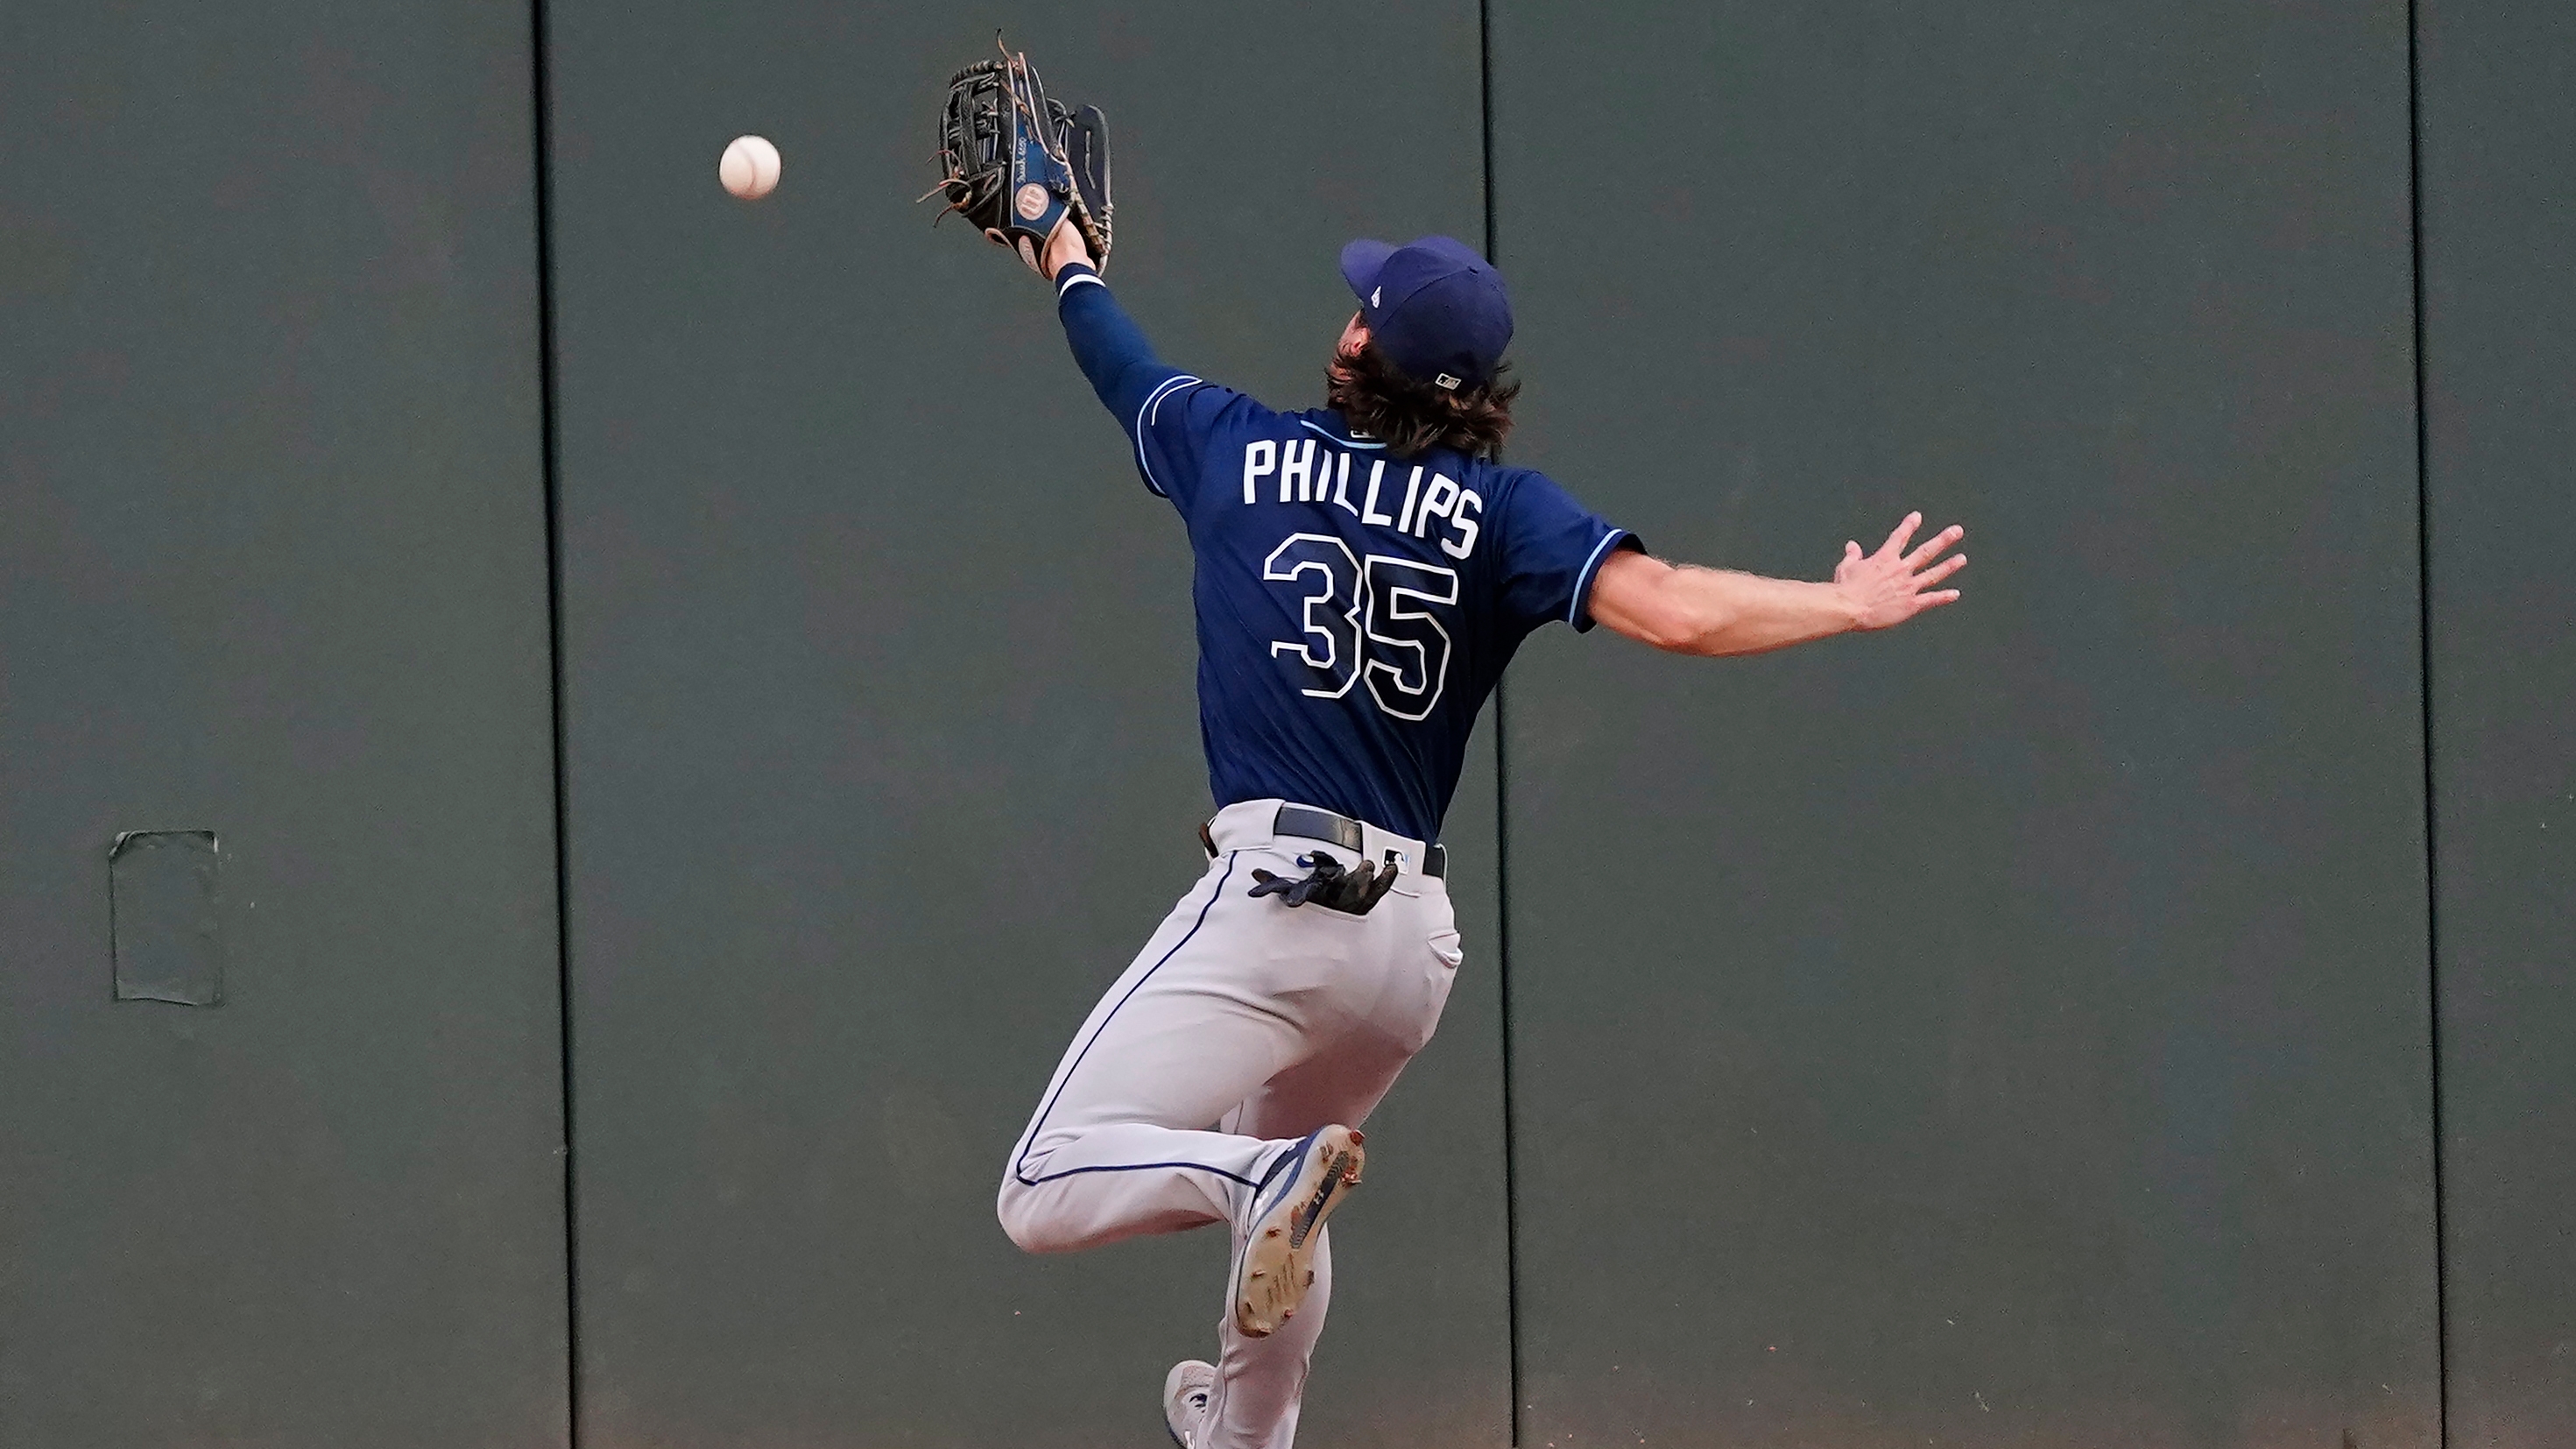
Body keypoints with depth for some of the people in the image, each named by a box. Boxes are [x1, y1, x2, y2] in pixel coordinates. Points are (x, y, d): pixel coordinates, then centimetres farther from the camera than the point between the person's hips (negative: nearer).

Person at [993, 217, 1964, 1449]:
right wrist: (1851, 605, 4)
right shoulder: (1500, 506, 2)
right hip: (1416, 938, 5)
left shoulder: (1236, 449, 3)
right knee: (1279, 1190, 31)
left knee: (1044, 1195, -9)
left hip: (1272, 900, -5)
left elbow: (1108, 346, 24)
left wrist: (1061, 246, 46)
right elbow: (1670, 612, -12)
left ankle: (1266, 1177, -31)